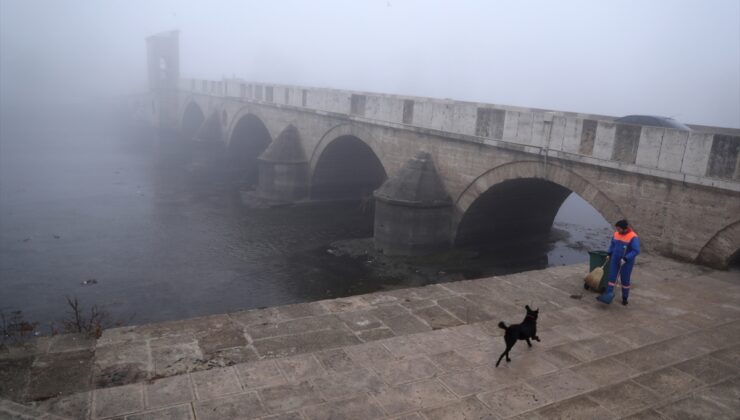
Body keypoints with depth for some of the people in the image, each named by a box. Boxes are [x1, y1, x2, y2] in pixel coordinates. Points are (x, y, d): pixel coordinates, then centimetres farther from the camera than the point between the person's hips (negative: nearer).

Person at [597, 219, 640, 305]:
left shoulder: (633, 237, -19)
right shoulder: (616, 234, -1)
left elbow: (636, 251, -22)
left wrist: (625, 259, -27)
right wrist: (609, 254, 9)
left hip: (626, 262, -5)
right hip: (615, 260, 5)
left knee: (625, 280, 6)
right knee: (612, 276, -1)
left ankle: (625, 297, 24)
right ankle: (608, 295, -2)